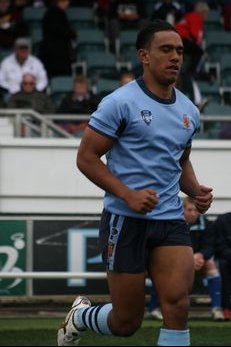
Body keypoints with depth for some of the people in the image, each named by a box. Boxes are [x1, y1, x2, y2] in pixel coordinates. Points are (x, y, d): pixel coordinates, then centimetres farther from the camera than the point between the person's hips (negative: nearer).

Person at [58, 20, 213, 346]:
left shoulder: (189, 111, 12)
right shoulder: (121, 103, -9)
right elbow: (86, 157, -9)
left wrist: (196, 190, 5)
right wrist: (128, 195, -20)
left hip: (171, 221, 5)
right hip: (126, 221, -5)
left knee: (177, 306, -14)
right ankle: (80, 316, 36)